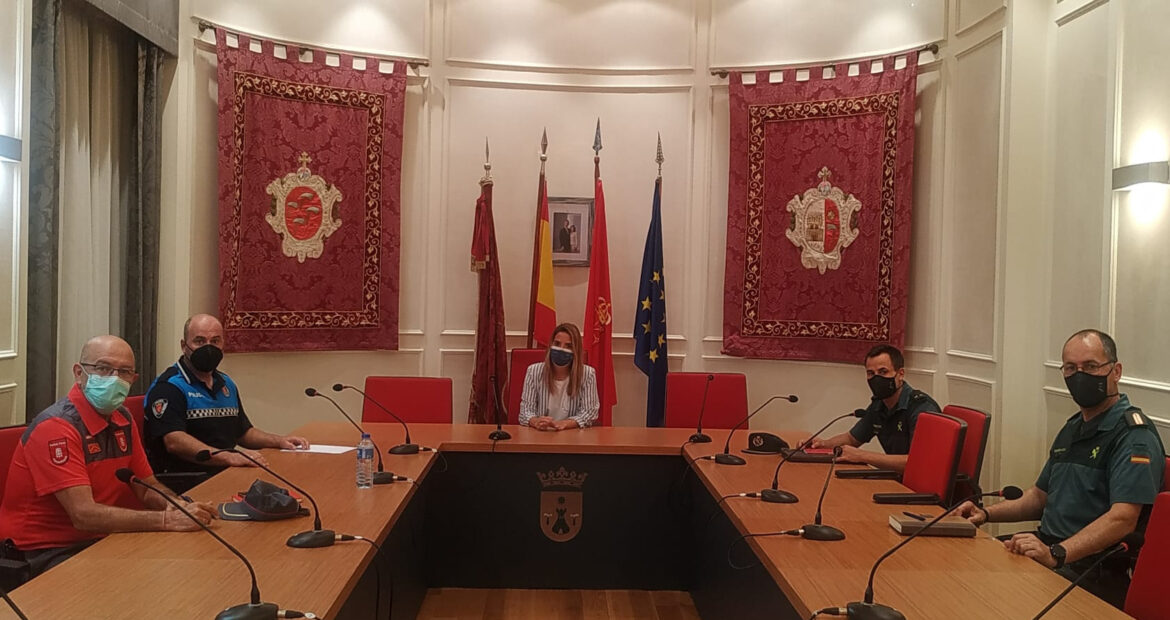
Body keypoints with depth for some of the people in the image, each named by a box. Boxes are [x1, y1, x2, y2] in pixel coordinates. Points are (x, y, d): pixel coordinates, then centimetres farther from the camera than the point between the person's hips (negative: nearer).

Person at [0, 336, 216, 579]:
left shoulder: (122, 419, 6)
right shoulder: (56, 427, -20)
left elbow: (147, 487, 12)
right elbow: (84, 515, -27)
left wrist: (177, 506, -11)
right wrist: (168, 520, -30)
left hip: (100, 540, 8)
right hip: (48, 552, -8)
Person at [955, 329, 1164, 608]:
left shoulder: (1134, 435, -10)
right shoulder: (1072, 428, 19)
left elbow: (1123, 518, -22)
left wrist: (1055, 554, -34)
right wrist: (987, 514, 12)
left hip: (1094, 573, -8)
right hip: (1047, 547, 8)